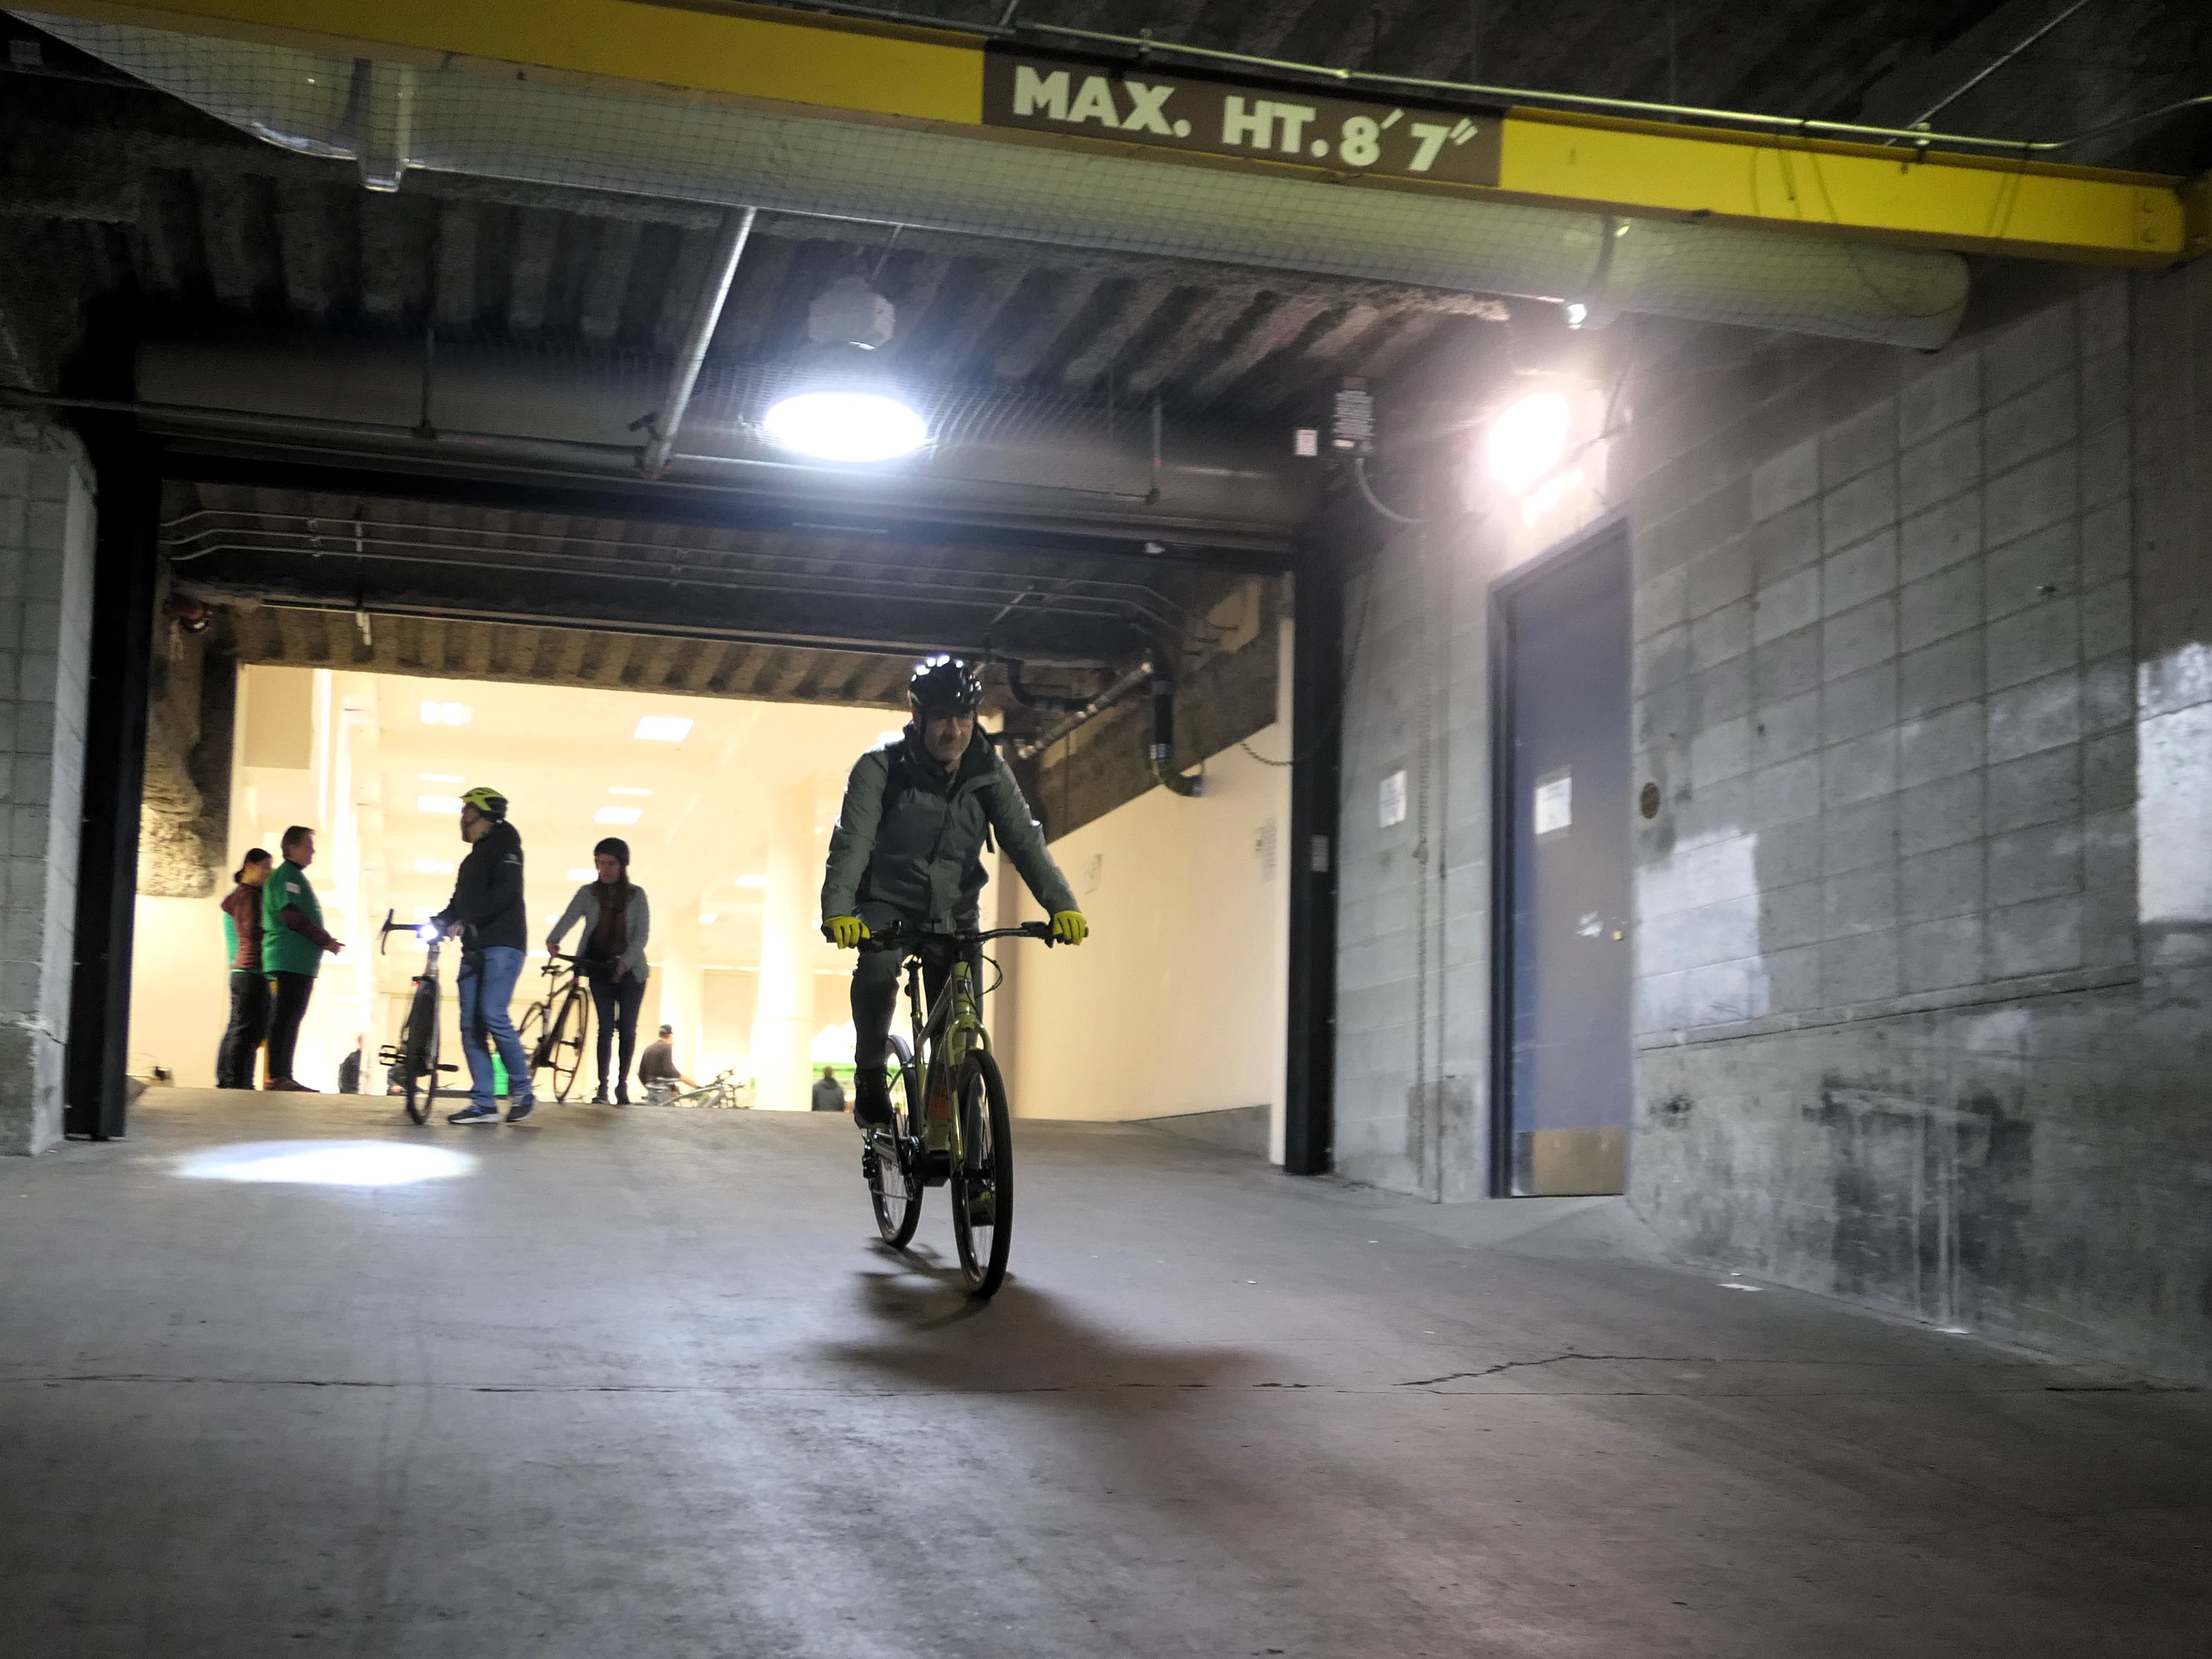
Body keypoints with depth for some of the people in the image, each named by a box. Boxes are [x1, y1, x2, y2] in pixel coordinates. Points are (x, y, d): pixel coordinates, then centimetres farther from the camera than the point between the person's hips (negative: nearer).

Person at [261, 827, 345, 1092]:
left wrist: (325, 941, 16)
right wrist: (325, 940, -14)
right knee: (285, 1017, -11)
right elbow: (291, 916, -18)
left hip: (301, 960, 10)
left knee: (292, 1018, 9)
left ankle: (283, 1076, 11)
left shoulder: (296, 876, 23)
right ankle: (276, 1077, -12)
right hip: (290, 958, -10)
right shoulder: (286, 874, -7)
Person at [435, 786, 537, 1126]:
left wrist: (466, 920, -25)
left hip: (502, 944, -9)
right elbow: (461, 902, 21)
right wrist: (440, 920, 1)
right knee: (471, 1024, 0)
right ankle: (483, 1103, -1)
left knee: (493, 1015, -19)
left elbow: (506, 891, -18)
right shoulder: (473, 858, 25)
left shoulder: (503, 843, -2)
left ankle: (523, 1091, -8)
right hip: (474, 947, 9)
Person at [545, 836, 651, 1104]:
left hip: (630, 970, 0)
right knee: (606, 1026, -6)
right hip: (599, 969, 0)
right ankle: (602, 1086, -4)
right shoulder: (588, 893, 0)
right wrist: (553, 939, -37)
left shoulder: (636, 895, 0)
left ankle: (622, 1084, 15)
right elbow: (570, 916, -16)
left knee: (627, 1029, 2)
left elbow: (642, 934, -8)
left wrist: (625, 962, -23)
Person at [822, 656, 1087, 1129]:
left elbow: (1025, 841, -14)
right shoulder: (881, 769, -17)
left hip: (954, 914, 3)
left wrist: (1062, 906, -30)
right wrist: (838, 910, -44)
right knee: (877, 966, -34)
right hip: (888, 903, -3)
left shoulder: (989, 774, -8)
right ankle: (870, 1076, -15)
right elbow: (852, 841, -27)